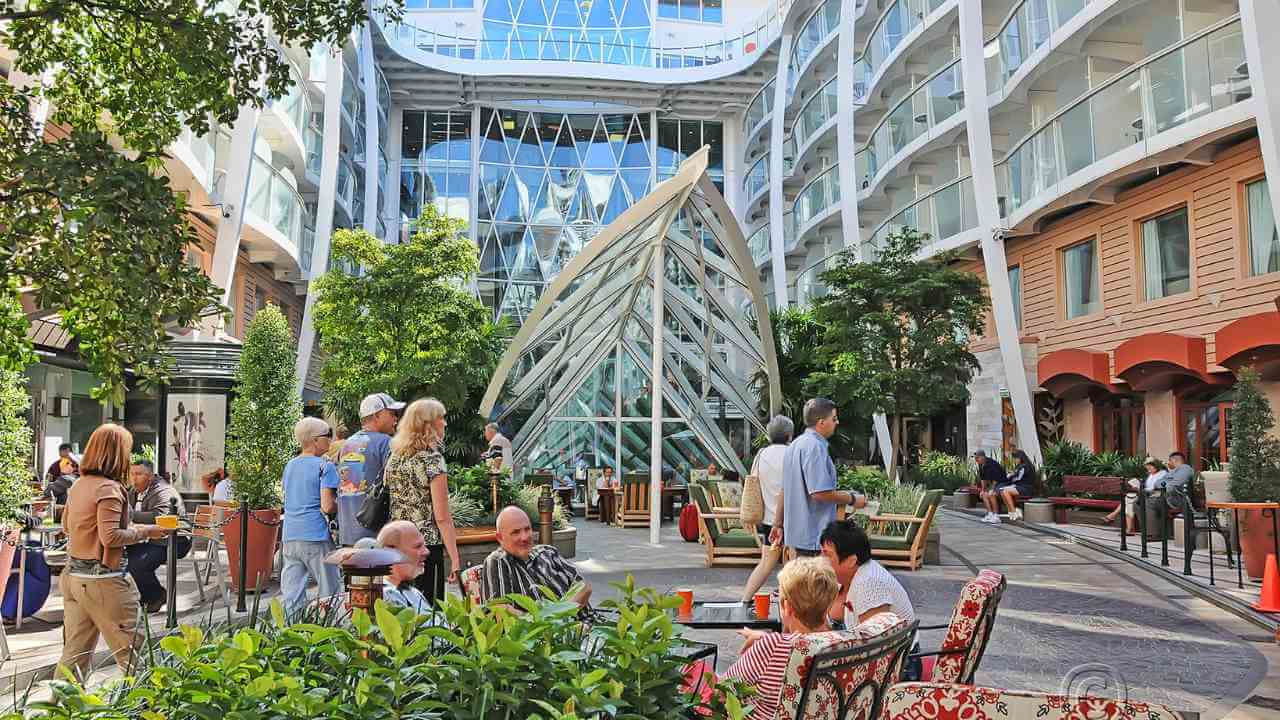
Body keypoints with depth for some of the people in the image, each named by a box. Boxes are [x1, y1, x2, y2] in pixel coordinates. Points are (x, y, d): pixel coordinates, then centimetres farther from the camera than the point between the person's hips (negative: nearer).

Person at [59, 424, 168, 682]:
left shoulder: (78, 485, 9)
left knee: (74, 653, 13)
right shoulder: (109, 488, -16)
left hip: (73, 575, 8)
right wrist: (146, 531, -11)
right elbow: (110, 536, -22)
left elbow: (66, 524, 24)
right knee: (130, 651, 0)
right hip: (102, 580, -8)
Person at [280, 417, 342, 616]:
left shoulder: (289, 466, 15)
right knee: (330, 593, 5)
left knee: (291, 595, 5)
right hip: (315, 537, -6)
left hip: (289, 537, 6)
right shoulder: (325, 466, -7)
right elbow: (327, 506, -14)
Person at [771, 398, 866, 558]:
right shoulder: (815, 446, -18)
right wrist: (853, 499, -10)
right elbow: (820, 493, -24)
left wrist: (778, 524, 24)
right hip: (813, 536, -10)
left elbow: (785, 491, 19)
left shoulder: (795, 445, 14)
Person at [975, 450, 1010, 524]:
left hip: (1002, 482, -10)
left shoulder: (991, 464, -26)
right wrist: (983, 490, 8)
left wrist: (992, 490, -20)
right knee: (984, 494, -2)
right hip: (993, 484, 10)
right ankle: (990, 514, -4)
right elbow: (983, 478, 13)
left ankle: (996, 517, -22)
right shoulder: (981, 466, 3)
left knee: (991, 495, -27)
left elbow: (995, 479, -25)